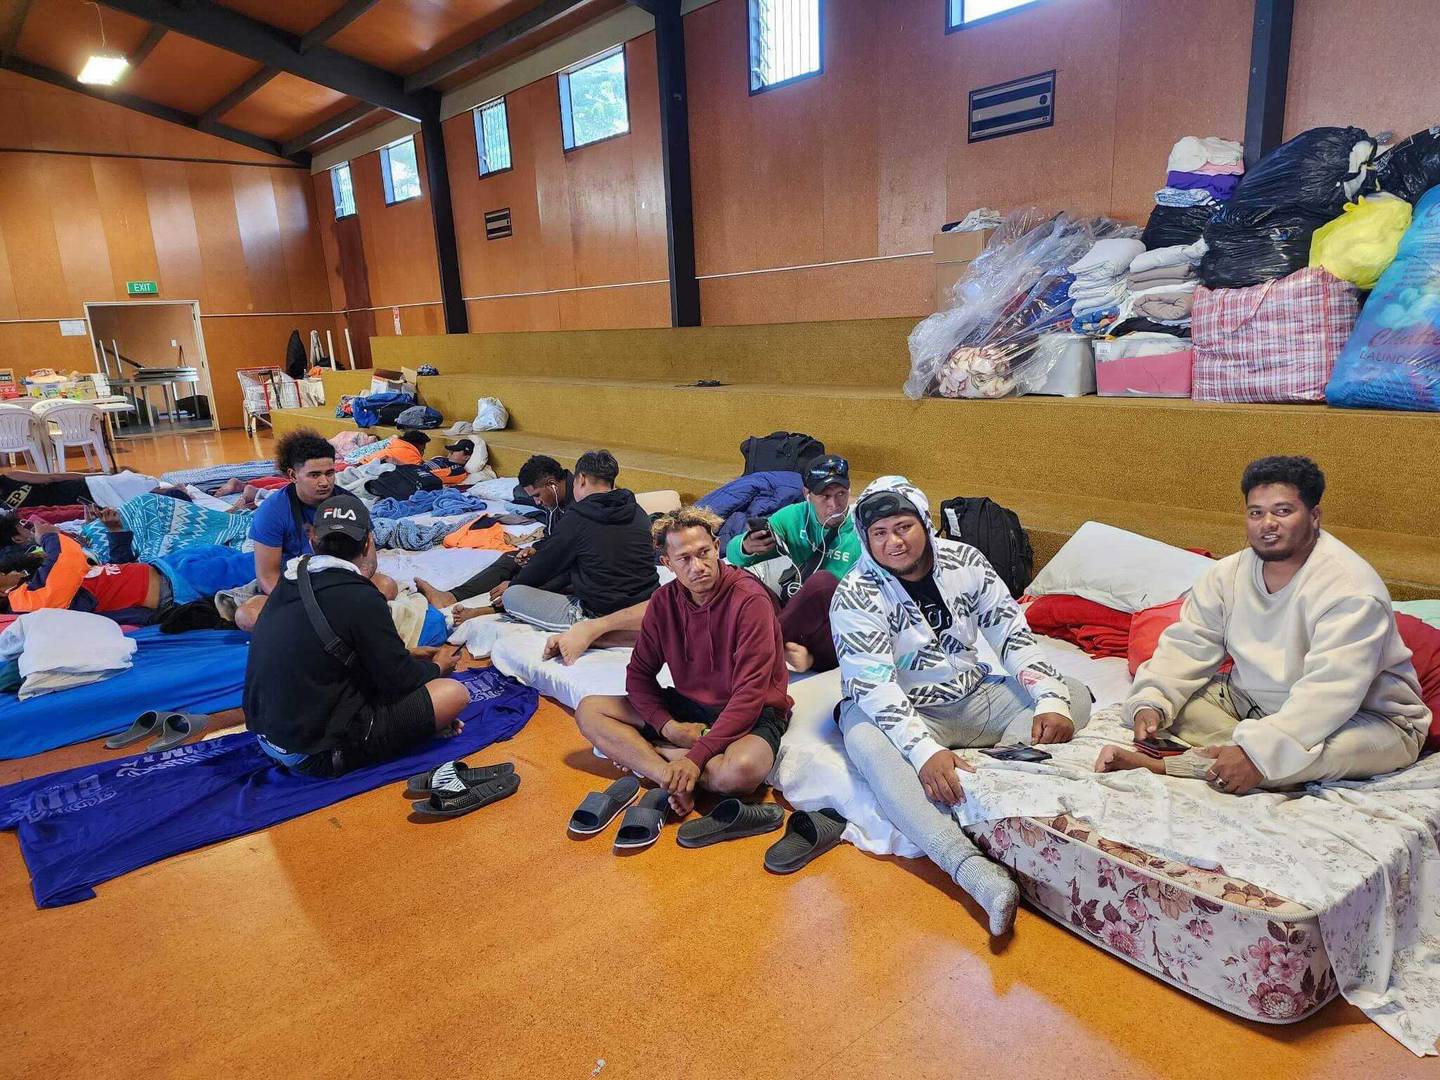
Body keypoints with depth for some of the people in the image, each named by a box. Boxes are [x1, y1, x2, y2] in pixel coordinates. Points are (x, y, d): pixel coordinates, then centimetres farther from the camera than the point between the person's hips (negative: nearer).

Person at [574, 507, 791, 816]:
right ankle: (675, 780, -22)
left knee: (743, 770, -39)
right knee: (588, 710, -4)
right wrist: (669, 726, -15)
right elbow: (639, 674, 3)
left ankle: (637, 753, -16)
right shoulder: (664, 601, -3)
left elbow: (749, 694, -23)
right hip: (687, 705, 6)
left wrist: (696, 756, -28)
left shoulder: (750, 599, -20)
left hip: (750, 716, -6)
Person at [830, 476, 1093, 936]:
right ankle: (973, 870, -52)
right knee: (867, 742, -38)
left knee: (1075, 696, -10)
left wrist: (1052, 700, -16)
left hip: (974, 695, 5)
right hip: (900, 711, -5)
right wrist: (925, 750, -38)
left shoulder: (964, 561, -3)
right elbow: (875, 688, -24)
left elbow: (1014, 635, -1)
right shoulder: (855, 597, -16)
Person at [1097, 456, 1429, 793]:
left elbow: (1328, 692, -34)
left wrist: (1258, 753, -43)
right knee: (1176, 698, -11)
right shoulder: (1230, 573, -4)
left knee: (1336, 746, -40)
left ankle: (1163, 765, -38)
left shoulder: (1350, 588, -24)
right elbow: (1187, 645, -7)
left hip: (1361, 718, -6)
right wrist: (1150, 703, -25)